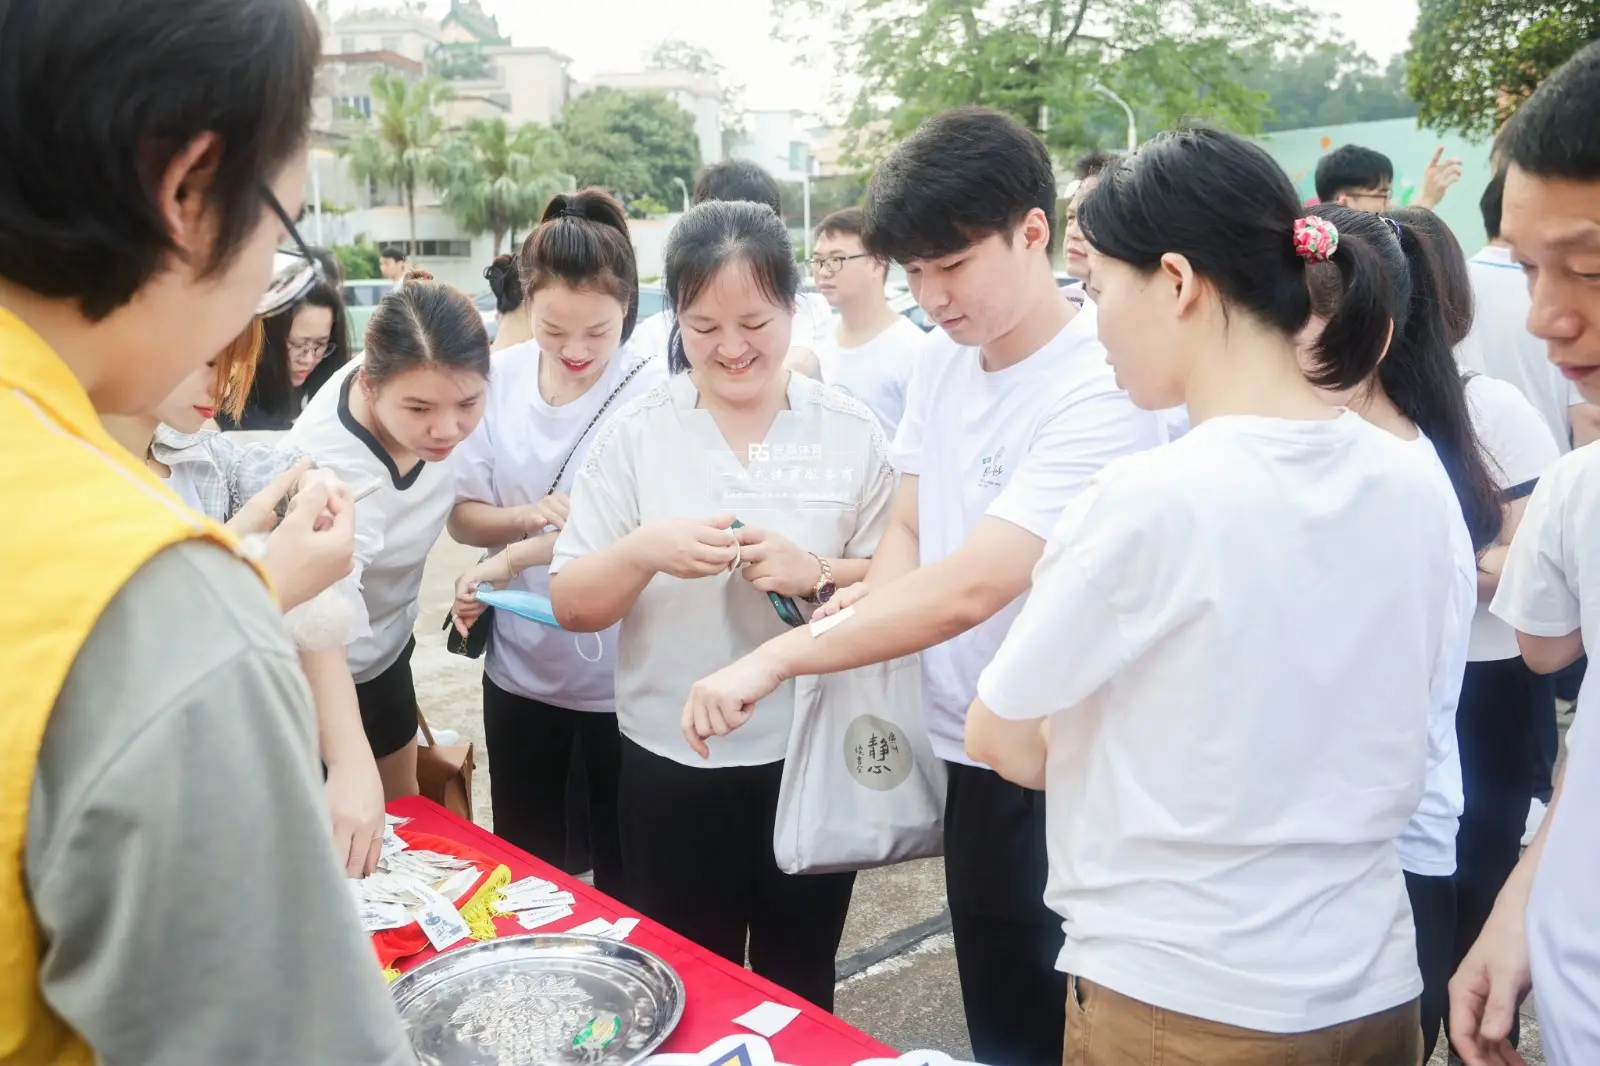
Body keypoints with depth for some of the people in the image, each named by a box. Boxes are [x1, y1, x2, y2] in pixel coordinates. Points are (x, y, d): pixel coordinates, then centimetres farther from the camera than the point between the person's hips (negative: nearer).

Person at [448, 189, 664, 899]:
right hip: (520, 670, 4)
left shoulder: (653, 392, -14)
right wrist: (528, 516, -18)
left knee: (624, 872, 14)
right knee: (525, 865, 20)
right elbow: (462, 516, 1)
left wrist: (515, 556, -24)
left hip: (622, 676, -3)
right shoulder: (500, 380, -3)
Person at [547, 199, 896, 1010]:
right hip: (670, 767, 0)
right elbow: (571, 604, -3)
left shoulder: (850, 431, -4)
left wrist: (815, 573, -20)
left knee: (798, 997, 18)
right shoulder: (634, 433, -4)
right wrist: (644, 550, -22)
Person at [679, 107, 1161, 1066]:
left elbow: (970, 586, -28)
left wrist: (780, 657, -26)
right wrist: (872, 598, -12)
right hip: (969, 751, 7)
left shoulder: (1099, 390, -21)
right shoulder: (940, 363, 4)